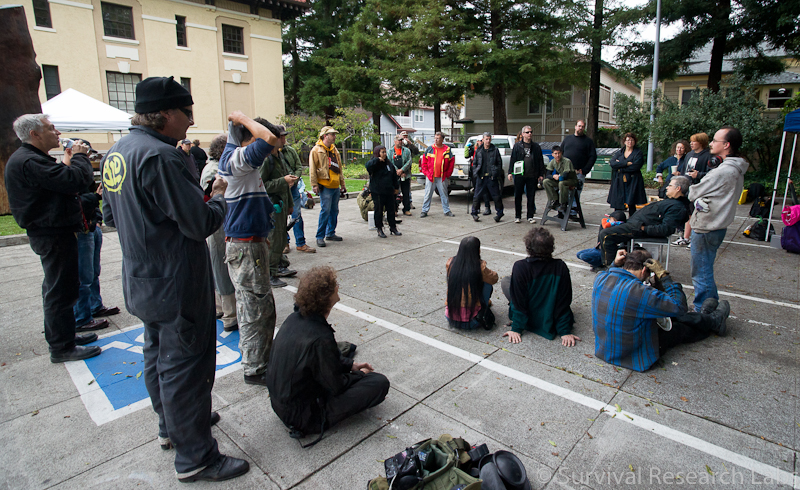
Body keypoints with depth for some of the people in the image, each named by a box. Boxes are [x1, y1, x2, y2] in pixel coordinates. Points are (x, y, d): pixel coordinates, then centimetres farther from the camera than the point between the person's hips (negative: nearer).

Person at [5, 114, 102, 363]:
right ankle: (62, 348, 8)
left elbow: (60, 181, 16)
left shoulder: (29, 158, 15)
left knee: (56, 288, 21)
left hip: (53, 233, 11)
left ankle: (63, 335, 36)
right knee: (61, 291, -3)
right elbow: (77, 180, -30)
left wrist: (69, 162, 5)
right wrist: (79, 155, -13)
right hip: (53, 236, -11)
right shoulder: (29, 161, -21)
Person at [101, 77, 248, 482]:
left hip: (143, 282, 10)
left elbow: (110, 215, 17)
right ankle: (195, 458, 16)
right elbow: (202, 223, -25)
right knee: (184, 364, 1)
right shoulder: (160, 156, -24)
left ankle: (171, 426, 43)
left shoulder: (116, 152, 8)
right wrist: (218, 197, -6)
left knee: (158, 354, 23)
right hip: (176, 285, -10)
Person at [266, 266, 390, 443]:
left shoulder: (295, 318, -6)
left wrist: (351, 365, 11)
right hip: (303, 415, -8)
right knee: (379, 382, -12)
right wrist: (359, 375, 1)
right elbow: (336, 386, -18)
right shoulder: (319, 339, -32)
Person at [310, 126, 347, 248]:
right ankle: (320, 236, 0)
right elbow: (312, 169, -7)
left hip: (335, 186, 7)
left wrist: (342, 184, 20)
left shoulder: (334, 150, 17)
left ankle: (330, 233, 22)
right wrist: (314, 185, -12)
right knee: (325, 210, -9)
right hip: (325, 187, -7)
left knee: (334, 211, 10)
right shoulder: (316, 150, -4)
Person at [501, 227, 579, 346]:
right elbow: (564, 302, -11)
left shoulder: (520, 267, -26)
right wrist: (565, 331, -3)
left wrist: (516, 329, -10)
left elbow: (518, 301, -20)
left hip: (530, 322, -3)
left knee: (505, 281, 10)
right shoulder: (561, 267, -17)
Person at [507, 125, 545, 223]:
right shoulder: (517, 145, 5)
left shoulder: (536, 146, 9)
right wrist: (510, 172, -3)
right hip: (519, 175, -1)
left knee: (531, 196, 5)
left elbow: (540, 161, 10)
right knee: (518, 196, 4)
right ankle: (517, 216, 14)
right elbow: (513, 159, 4)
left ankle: (530, 216, 15)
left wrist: (541, 174, 5)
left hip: (532, 176, 1)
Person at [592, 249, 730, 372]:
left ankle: (704, 317, 50)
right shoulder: (640, 293, -34)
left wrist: (616, 265, -1)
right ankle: (714, 321, 48)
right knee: (680, 328, 20)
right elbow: (679, 307, -17)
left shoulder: (600, 279, -13)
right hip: (635, 356, -6)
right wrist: (664, 275, -15)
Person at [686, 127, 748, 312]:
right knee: (705, 272, 21)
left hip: (705, 229, -10)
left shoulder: (723, 172, -22)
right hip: (717, 225, 10)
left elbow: (693, 193, -13)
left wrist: (695, 194, 7)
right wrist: (699, 201, -4)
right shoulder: (736, 170, 10)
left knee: (701, 274, 1)